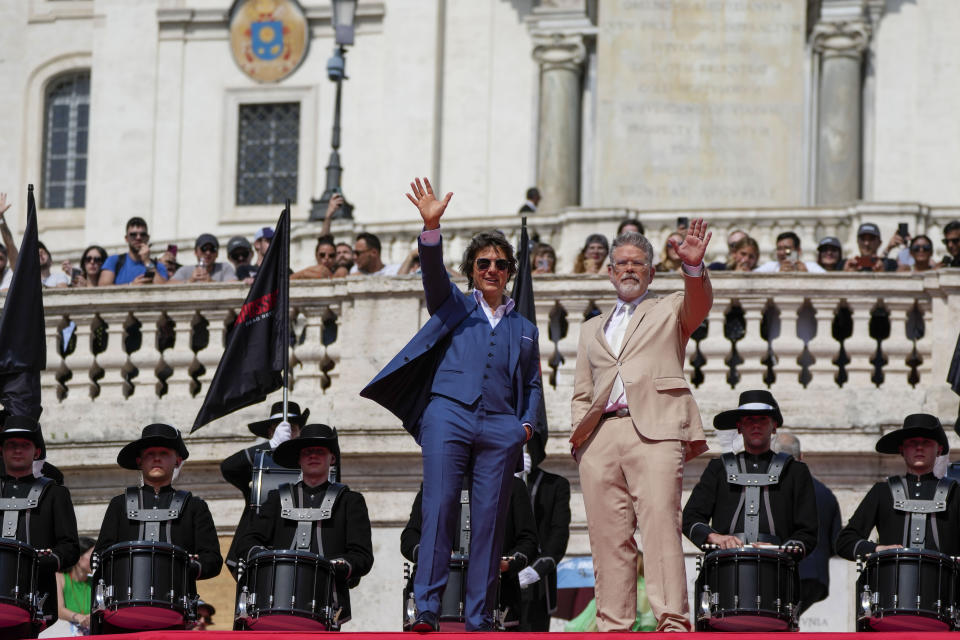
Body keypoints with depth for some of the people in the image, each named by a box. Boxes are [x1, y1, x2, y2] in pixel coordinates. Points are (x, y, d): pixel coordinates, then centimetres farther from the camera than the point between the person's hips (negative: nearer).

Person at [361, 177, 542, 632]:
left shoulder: (525, 329, 26)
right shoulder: (455, 306, 18)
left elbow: (532, 384, 25)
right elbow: (433, 273, 0)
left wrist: (527, 423, 5)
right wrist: (432, 227, -18)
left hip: (500, 427, 2)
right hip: (449, 414, -2)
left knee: (489, 519, -3)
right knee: (439, 509, -13)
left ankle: (479, 620, -3)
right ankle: (427, 611, -17)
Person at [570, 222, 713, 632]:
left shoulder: (670, 311, 19)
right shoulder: (592, 329, 30)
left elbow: (699, 304, -5)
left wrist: (693, 266, -26)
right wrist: (579, 437, 7)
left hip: (653, 431, -4)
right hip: (600, 437, 4)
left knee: (661, 528, -16)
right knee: (608, 538, -2)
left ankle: (672, 624, -23)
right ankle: (613, 628, -3)